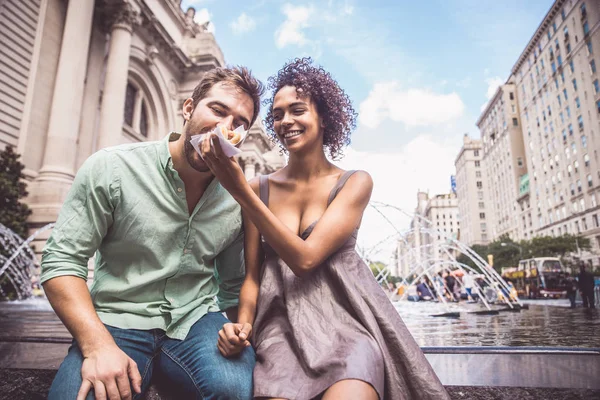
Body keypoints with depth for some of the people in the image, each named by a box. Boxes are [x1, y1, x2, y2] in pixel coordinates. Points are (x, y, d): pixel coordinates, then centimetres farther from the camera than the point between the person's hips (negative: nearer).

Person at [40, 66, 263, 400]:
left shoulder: (239, 198, 2)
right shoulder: (111, 169, -7)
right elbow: (63, 262, -8)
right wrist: (98, 345, -19)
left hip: (196, 321, 2)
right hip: (119, 321, -1)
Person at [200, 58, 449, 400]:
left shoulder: (355, 182, -1)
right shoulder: (260, 188, 6)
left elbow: (305, 258, -15)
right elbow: (252, 274, 9)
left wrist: (240, 192, -18)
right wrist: (243, 323, -11)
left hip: (345, 319, -1)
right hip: (281, 325, 1)